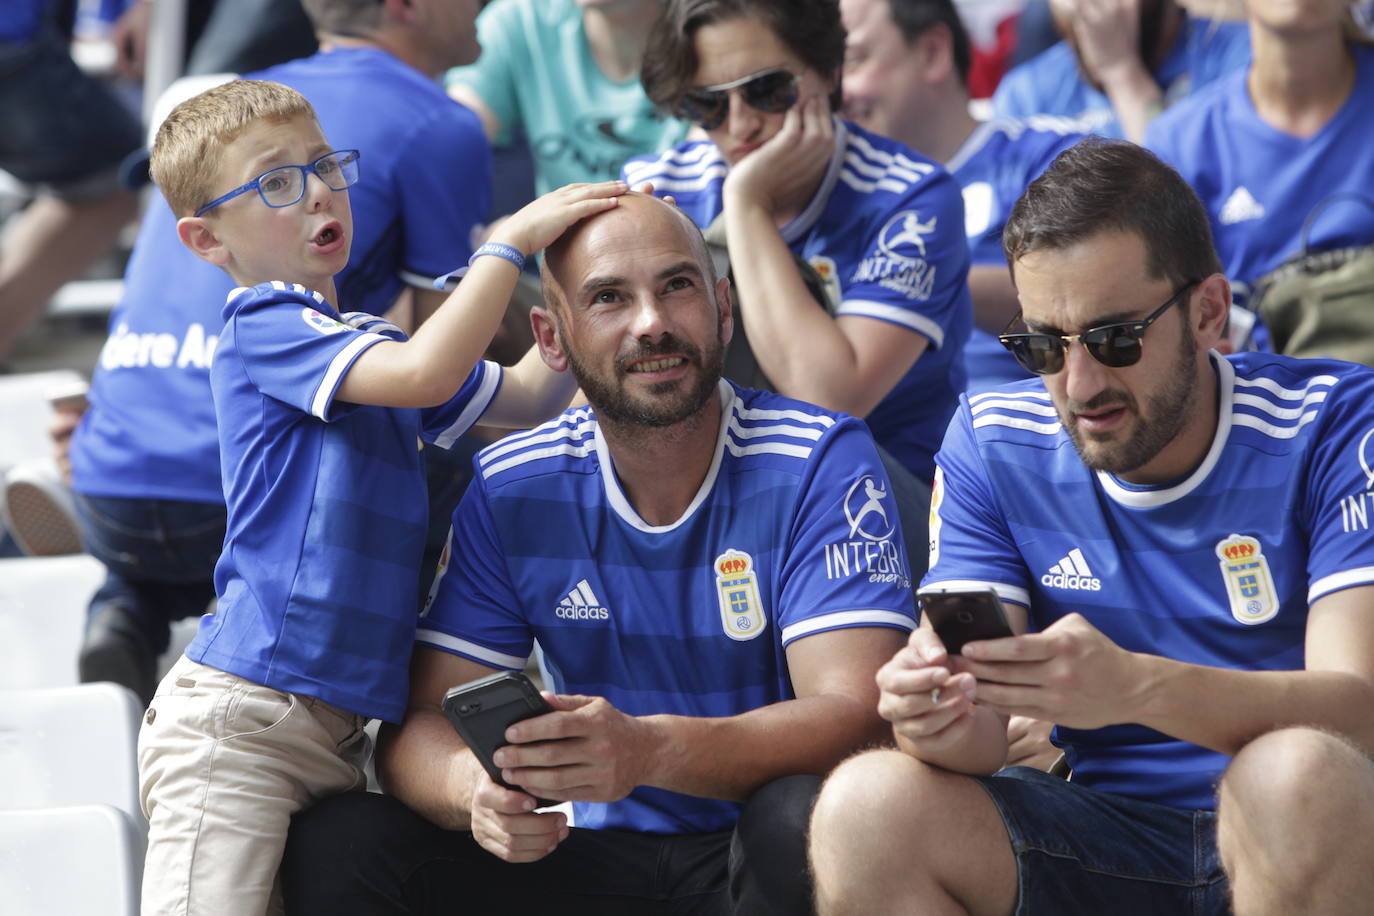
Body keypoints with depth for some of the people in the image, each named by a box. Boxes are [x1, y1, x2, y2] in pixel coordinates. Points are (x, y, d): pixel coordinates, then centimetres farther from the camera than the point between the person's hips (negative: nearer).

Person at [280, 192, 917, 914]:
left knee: (800, 817, -38)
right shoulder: (508, 493, 1)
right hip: (603, 854, 3)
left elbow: (852, 717, -20)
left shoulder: (819, 463, -10)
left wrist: (649, 752, -39)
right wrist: (473, 787, -29)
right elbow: (420, 726, -2)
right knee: (337, 846, -18)